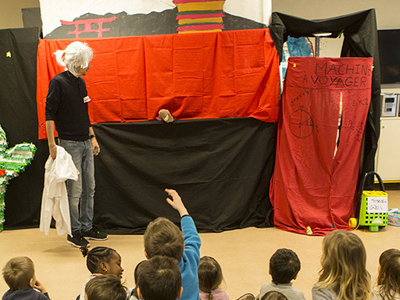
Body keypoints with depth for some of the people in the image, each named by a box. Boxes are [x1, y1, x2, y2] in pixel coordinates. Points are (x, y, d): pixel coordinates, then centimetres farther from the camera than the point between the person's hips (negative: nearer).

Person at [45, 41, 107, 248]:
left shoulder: (81, 82, 13)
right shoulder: (58, 82, -9)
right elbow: (49, 114, -11)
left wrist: (92, 138, 18)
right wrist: (52, 144, -17)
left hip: (86, 143, 7)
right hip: (70, 143, -7)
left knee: (89, 187, 10)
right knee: (75, 189, -3)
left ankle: (87, 227, 21)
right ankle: (74, 232, 10)